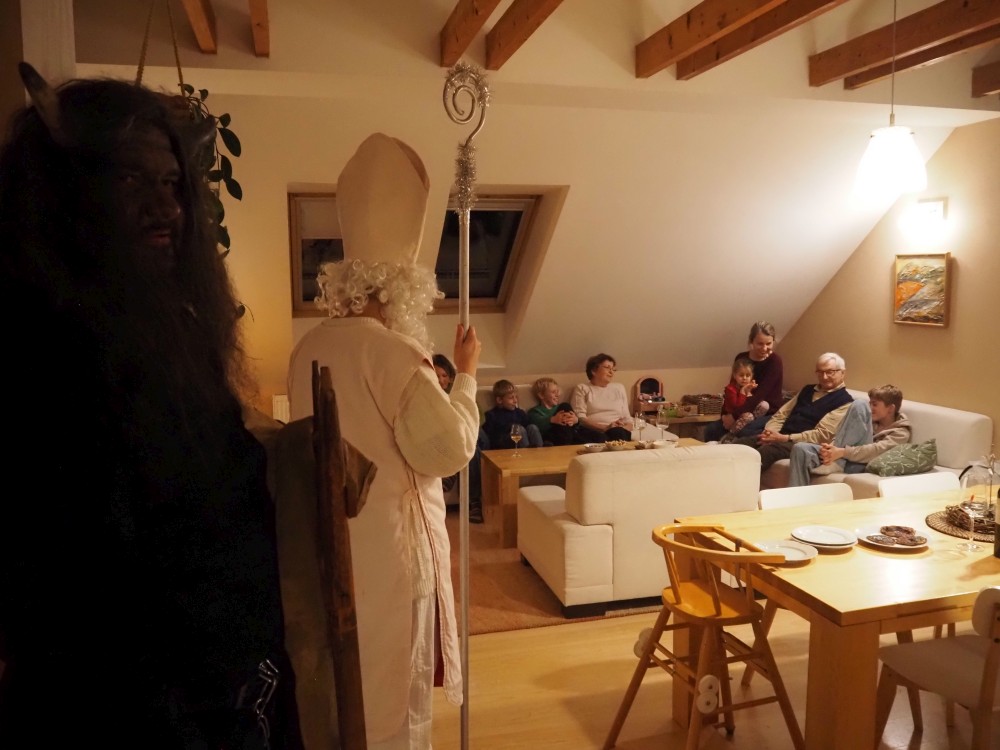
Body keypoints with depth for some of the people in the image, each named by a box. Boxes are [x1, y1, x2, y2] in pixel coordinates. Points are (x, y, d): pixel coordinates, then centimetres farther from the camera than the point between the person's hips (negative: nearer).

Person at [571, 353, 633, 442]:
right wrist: (605, 428, -16)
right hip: (592, 432, -3)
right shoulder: (582, 389, 13)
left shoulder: (619, 388, 25)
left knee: (618, 433, -35)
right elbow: (579, 418, -1)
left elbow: (627, 418, 21)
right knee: (601, 439, -40)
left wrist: (624, 430, -5)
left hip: (618, 431, 4)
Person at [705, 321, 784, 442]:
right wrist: (726, 414, -9)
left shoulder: (775, 362, -13)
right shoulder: (741, 358, 3)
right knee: (711, 429, -17)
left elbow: (760, 394, -22)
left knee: (743, 432, -34)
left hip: (769, 414, -5)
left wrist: (735, 416, -26)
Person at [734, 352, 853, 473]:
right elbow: (780, 415, 20)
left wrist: (785, 438, -17)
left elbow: (822, 434, -10)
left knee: (766, 451, -37)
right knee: (739, 444, -21)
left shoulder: (844, 401, 2)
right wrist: (769, 432, -2)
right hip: (780, 437, 6)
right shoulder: (807, 390, 24)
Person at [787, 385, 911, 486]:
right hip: (843, 459, 6)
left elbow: (878, 450, -13)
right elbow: (841, 435, 14)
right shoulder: (873, 421, 27)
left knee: (860, 406, -16)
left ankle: (834, 463, -20)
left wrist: (842, 452, -24)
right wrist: (831, 447, -10)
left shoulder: (900, 432, 6)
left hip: (861, 465, -6)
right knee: (801, 449, -22)